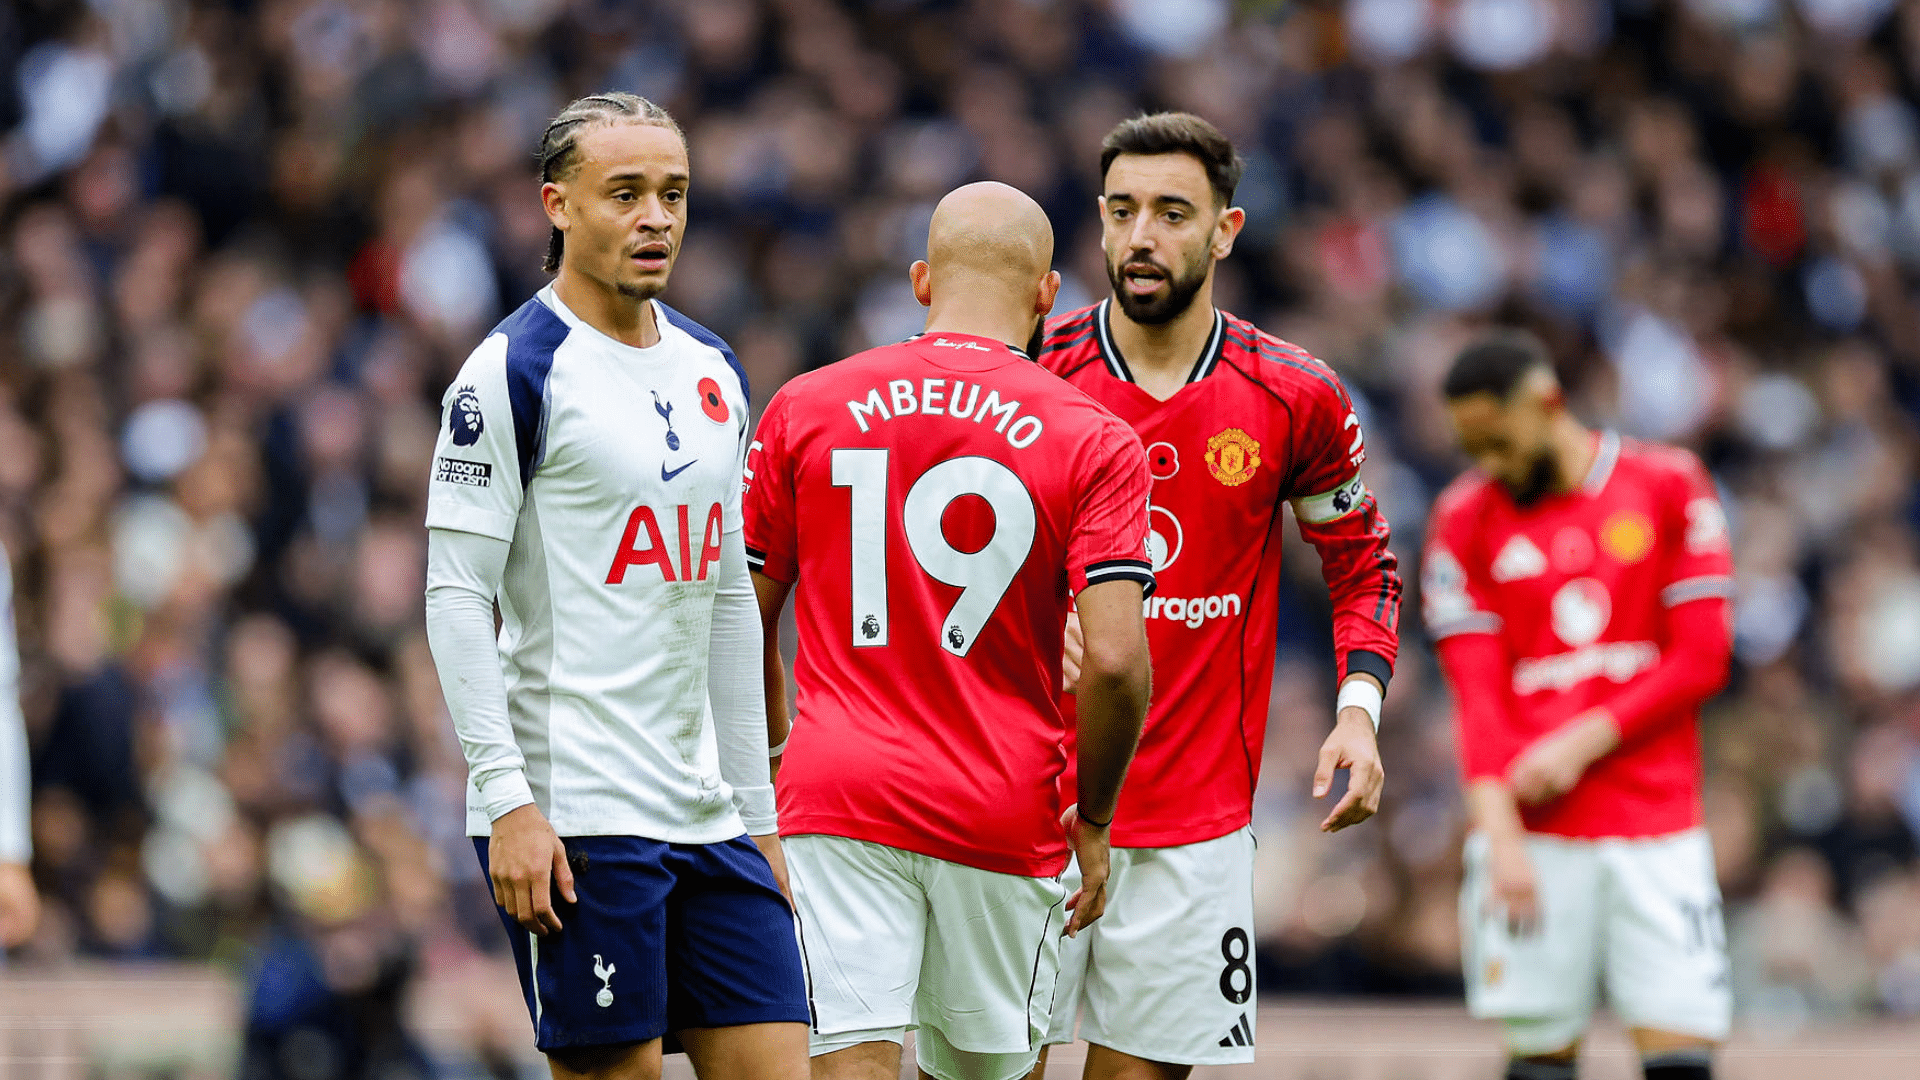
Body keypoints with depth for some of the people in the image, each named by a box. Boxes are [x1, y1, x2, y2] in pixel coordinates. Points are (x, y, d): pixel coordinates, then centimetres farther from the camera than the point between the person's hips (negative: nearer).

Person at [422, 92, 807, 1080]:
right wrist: (509, 802, -18)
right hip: (573, 815, -7)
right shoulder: (516, 371, -7)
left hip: (706, 814, 7)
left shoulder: (713, 374, 15)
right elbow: (456, 598, -11)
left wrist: (757, 809, 17)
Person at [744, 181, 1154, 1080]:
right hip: (1003, 815, 0)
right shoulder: (1095, 442, -2)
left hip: (838, 796, 0)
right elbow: (1114, 659, -11)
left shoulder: (804, 408, 5)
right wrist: (1094, 816, 3)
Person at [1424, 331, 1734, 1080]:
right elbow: (1477, 694, 1)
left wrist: (1582, 744, -8)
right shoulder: (1466, 519, 7)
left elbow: (1702, 659, 1)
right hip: (1534, 835, 0)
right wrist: (1500, 834, -12)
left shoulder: (1668, 487, 5)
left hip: (1658, 823, 0)